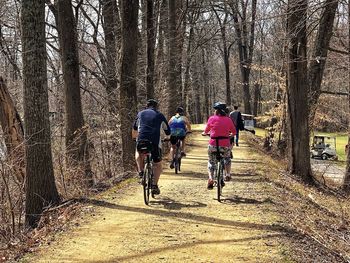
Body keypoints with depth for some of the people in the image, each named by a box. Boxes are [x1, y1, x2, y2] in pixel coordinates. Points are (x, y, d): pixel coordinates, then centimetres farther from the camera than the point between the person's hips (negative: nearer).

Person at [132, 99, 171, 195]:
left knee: (138, 153, 35)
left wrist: (136, 137, 47)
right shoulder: (160, 115, 14)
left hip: (141, 141, 1)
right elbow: (168, 131, 18)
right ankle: (155, 185, 4)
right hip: (155, 142, -1)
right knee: (158, 165, 16)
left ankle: (140, 171, 17)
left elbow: (134, 130, 27)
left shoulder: (141, 113, 18)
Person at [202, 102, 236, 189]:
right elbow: (234, 132, 10)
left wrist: (204, 133, 32)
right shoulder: (228, 120, 2)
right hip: (225, 145, 1)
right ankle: (228, 174, 22)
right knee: (227, 158, 31)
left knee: (211, 161, 16)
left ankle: (210, 178, -2)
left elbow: (206, 131, 10)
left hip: (213, 145, -1)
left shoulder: (212, 118, -2)